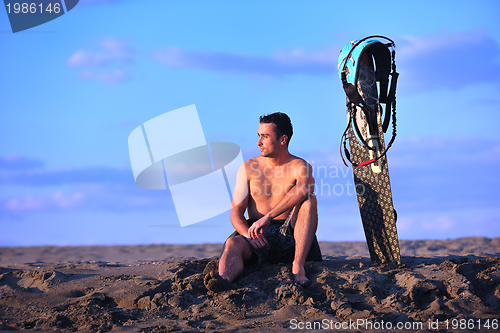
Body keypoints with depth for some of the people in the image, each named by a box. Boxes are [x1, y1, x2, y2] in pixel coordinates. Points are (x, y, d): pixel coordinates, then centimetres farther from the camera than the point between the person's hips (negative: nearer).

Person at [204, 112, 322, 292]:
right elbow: (236, 213, 4)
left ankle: (298, 265, -37)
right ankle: (224, 279, -65)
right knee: (233, 244, -32)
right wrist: (250, 234, -20)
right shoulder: (248, 168, 10)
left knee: (309, 199, -27)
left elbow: (305, 187, -26)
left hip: (290, 236, -1)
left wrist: (268, 217, -33)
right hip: (257, 236, 1)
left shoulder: (300, 166, 1)